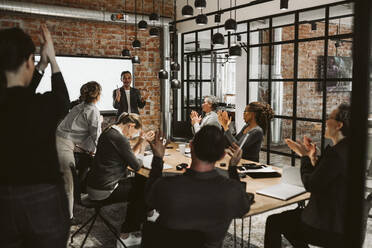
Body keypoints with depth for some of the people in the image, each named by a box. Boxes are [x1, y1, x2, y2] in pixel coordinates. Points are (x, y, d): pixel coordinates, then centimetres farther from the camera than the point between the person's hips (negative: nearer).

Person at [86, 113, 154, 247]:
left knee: (139, 182, 19)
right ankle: (126, 235, 20)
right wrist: (141, 160, 6)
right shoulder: (119, 138, -20)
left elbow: (129, 155, 18)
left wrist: (141, 140, 12)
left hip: (95, 184, 10)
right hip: (104, 191, -10)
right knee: (143, 190, 7)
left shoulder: (109, 132, 12)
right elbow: (136, 165, -14)